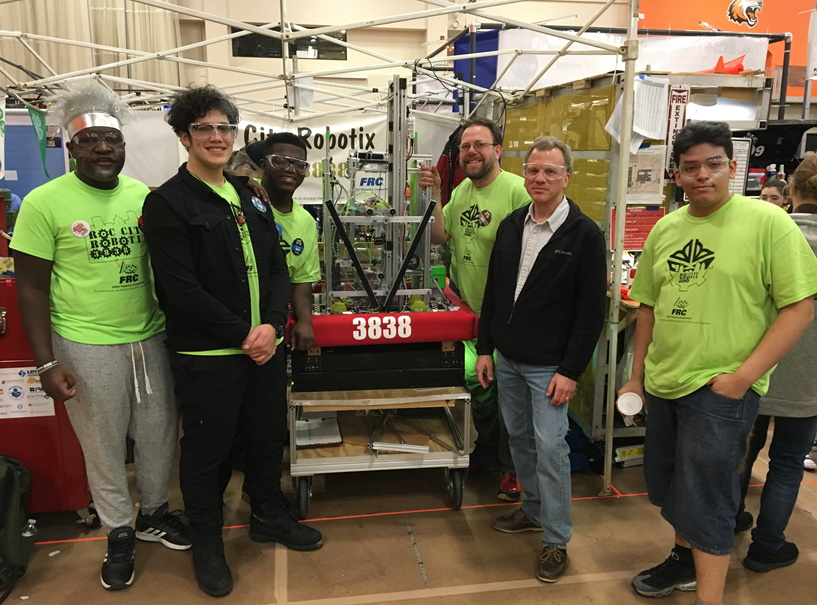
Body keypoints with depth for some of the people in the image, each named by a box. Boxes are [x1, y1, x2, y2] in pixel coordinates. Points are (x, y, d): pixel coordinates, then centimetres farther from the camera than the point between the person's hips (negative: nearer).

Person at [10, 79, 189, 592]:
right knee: (104, 445, 11)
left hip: (150, 337, 4)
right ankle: (119, 534, 32)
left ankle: (154, 513, 39)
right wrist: (47, 362, -10)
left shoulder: (144, 196, 2)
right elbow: (32, 287, -6)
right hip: (87, 346, -3)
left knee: (161, 433, 15)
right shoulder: (44, 203, -8)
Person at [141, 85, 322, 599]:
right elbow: (181, 290, -16)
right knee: (208, 449, 9)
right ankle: (207, 541, 31)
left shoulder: (251, 198, 11)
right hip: (207, 355, -6)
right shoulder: (167, 204, -9)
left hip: (265, 346, 6)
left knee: (268, 436, 18)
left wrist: (271, 325, -10)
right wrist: (242, 335, -15)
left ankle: (269, 515, 41)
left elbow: (278, 268, 7)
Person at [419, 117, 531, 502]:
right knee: (477, 385, 20)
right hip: (469, 311, 7)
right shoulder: (461, 191, 8)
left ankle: (511, 467, 25)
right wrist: (433, 195, -6)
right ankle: (486, 451, 42)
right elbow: (439, 237, 6)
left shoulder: (517, 191, -17)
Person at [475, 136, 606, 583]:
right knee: (519, 438, 17)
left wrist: (571, 371, -15)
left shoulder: (584, 235, -10)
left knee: (550, 448, -3)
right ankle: (534, 509, 37)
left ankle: (556, 540, 13)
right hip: (506, 359, 6)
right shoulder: (510, 226, 7)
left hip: (548, 366, -6)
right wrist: (485, 348, 7)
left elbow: (592, 310, -12)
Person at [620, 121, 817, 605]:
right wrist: (637, 375, 13)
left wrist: (743, 376, -17)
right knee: (667, 486, 21)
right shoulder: (665, 229, 6)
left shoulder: (767, 222, -11)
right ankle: (685, 558, 45)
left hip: (721, 389, -6)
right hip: (662, 384, 6)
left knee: (704, 498, 0)